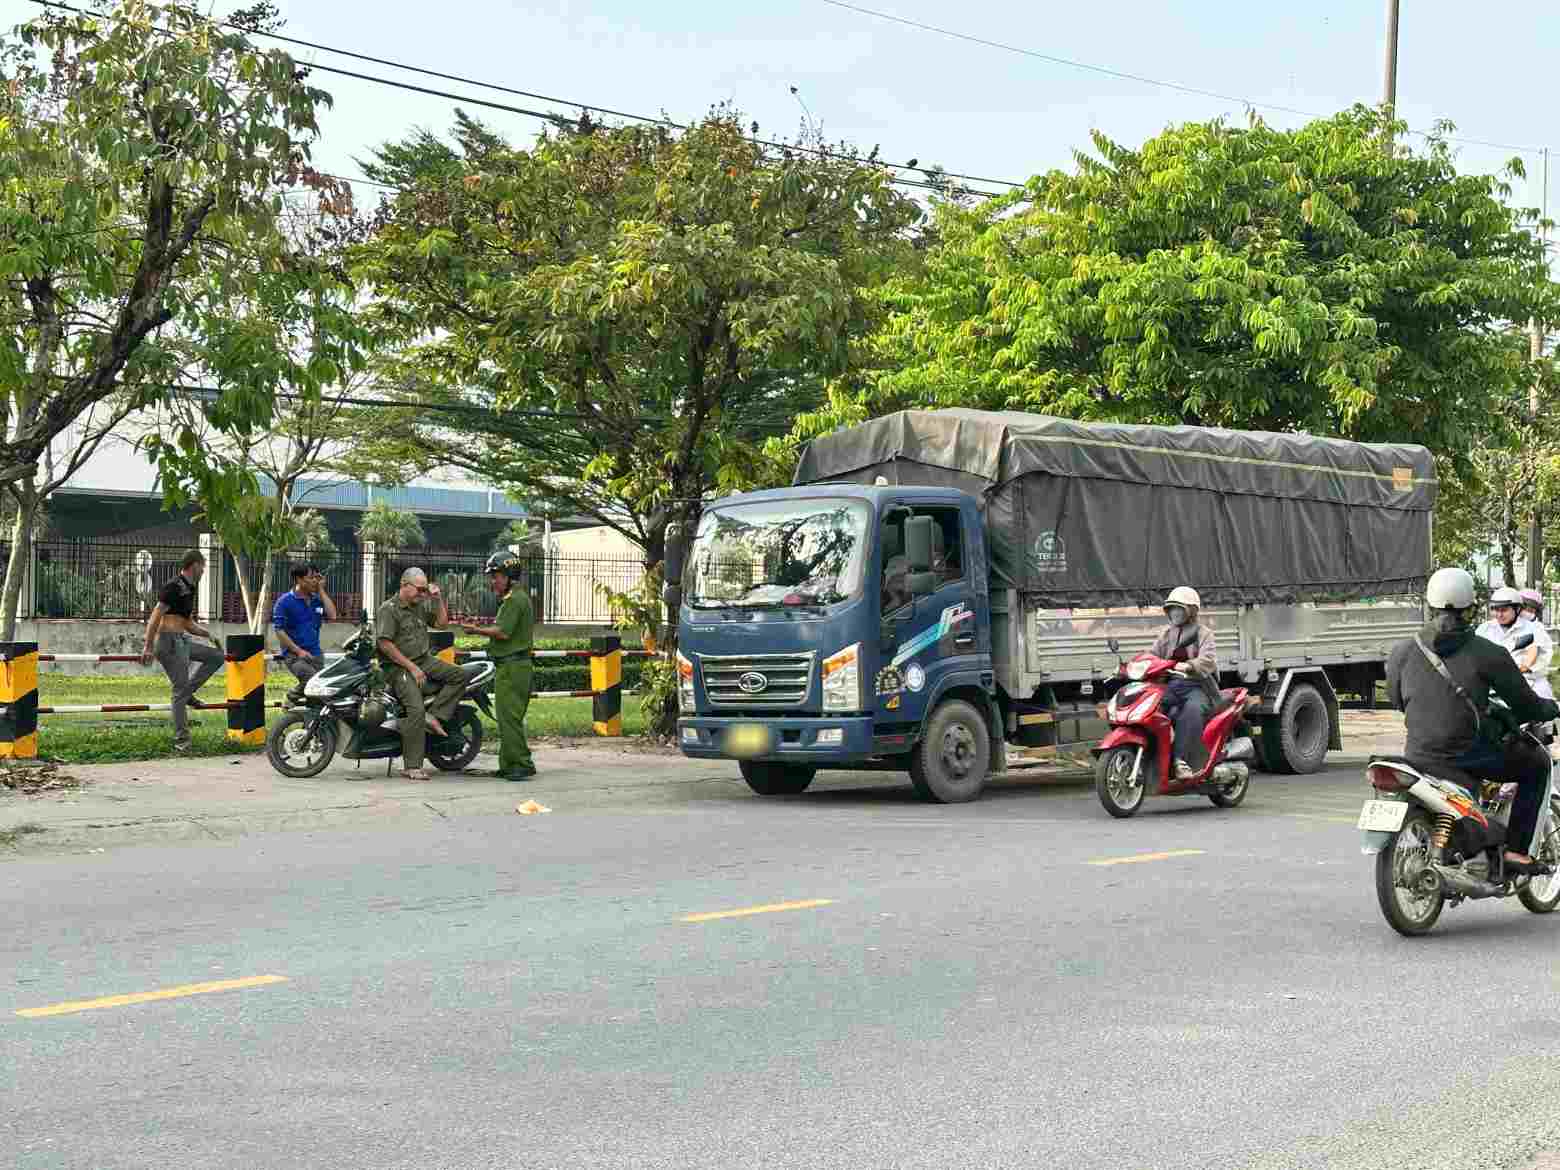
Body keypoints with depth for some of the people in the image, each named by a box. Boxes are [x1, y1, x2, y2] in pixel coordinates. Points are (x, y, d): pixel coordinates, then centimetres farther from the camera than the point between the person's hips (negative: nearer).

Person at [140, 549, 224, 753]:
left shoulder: (188, 590, 17)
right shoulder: (174, 587, -13)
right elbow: (155, 617, -18)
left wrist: (207, 633, 13)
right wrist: (148, 647, -22)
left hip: (182, 642, 9)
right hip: (169, 643, -9)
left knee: (217, 656, 11)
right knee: (180, 690, -8)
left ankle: (188, 692, 7)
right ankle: (181, 740, -3)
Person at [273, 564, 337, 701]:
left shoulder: (317, 599, 14)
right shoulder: (285, 601, -3)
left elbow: (332, 616, -2)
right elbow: (279, 630, -7)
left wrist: (321, 590, 1)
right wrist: (298, 651, -13)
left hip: (315, 654, 6)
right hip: (294, 655, -6)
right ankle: (292, 699, -5)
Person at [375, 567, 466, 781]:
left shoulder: (422, 605, 14)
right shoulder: (389, 609, -9)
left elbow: (441, 623, 20)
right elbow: (385, 644, -16)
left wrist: (438, 599, 5)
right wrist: (411, 667, -16)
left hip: (424, 660, 8)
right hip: (399, 666, -8)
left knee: (459, 675, -9)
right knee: (416, 710, -23)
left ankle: (433, 715, -11)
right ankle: (412, 767, -20)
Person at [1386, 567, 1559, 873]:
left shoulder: (1402, 653, 1)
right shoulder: (1488, 654, -8)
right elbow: (1525, 705, 1)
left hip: (1419, 756, 4)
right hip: (1470, 754, -4)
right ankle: (1516, 850, 11)